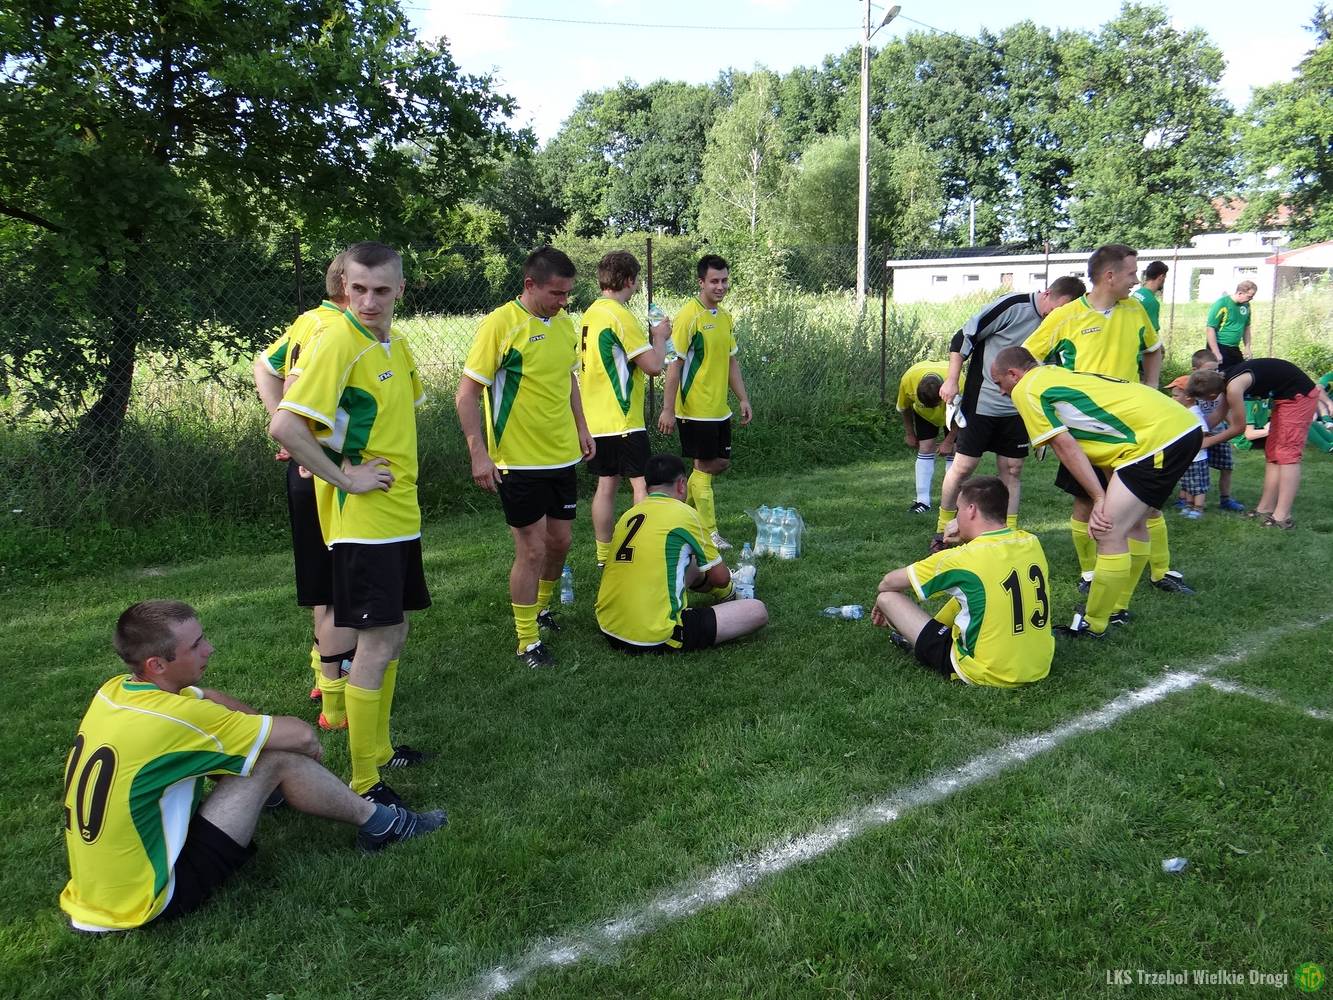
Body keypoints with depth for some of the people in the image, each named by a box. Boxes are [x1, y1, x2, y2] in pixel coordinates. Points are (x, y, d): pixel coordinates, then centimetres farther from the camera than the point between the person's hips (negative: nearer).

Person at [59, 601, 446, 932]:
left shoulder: (114, 690, -3)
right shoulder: (172, 718, -27)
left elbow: (204, 697, 16)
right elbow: (301, 735, -19)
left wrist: (264, 727, 8)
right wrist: (310, 745, 3)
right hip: (146, 899, -8)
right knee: (276, 759, -11)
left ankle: (265, 791, 43)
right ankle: (378, 823, 8)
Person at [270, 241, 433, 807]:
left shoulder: (398, 346, 9)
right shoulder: (339, 345, -17)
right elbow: (284, 426, -25)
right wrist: (344, 477, -18)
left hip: (400, 515, 8)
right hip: (362, 521, -8)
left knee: (393, 636, 16)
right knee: (376, 645, -4)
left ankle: (378, 748, 32)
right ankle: (363, 783, 8)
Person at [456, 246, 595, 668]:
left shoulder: (564, 323, 6)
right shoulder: (500, 324, -15)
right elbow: (466, 395, -14)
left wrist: (581, 427, 15)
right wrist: (479, 453, -19)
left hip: (563, 456, 7)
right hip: (519, 461, -7)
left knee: (560, 540, 15)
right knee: (531, 548, -2)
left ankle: (540, 608, 40)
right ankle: (527, 642, 13)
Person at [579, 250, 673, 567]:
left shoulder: (591, 313, 12)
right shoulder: (620, 316, -16)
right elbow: (653, 365, -18)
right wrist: (660, 337, 0)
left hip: (595, 420, 9)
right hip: (622, 421, -8)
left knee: (606, 484, 12)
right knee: (642, 484, 0)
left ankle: (604, 558, 17)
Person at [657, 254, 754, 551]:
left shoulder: (725, 317, 11)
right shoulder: (688, 316, -14)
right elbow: (674, 363, -17)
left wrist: (743, 399, 14)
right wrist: (668, 409, -19)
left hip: (720, 409, 8)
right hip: (695, 409, -8)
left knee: (721, 463, 14)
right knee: (704, 466, 0)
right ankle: (708, 533, 11)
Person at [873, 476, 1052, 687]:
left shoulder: (963, 558, -18)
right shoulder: (1032, 542, -2)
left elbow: (889, 584, -6)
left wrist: (884, 602, 15)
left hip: (988, 675, -7)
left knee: (887, 596, 0)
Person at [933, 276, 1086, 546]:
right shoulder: (1012, 306, -17)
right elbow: (964, 337, -12)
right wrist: (952, 380, -13)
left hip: (1018, 410, 5)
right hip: (981, 403, -5)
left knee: (1012, 470, 6)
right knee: (963, 466, -1)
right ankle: (942, 530, 14)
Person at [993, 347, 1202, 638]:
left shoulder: (1026, 389, -1)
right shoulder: (1055, 373, 25)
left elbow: (1065, 446, -7)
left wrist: (1099, 499, -7)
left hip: (1156, 435, -10)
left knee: (1109, 534, -7)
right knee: (1133, 524, 22)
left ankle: (1092, 626, 2)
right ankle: (1116, 608, 34)